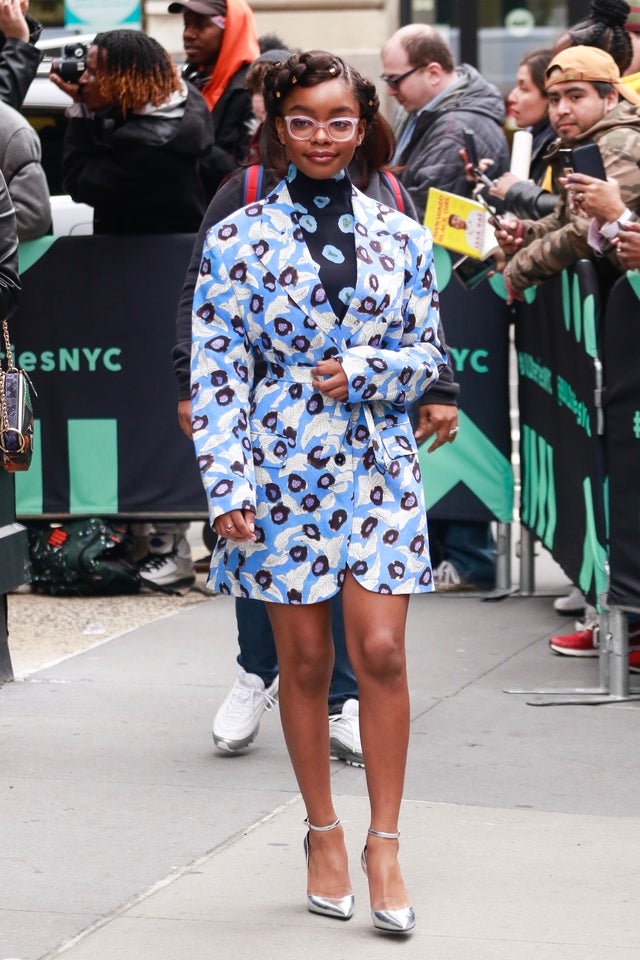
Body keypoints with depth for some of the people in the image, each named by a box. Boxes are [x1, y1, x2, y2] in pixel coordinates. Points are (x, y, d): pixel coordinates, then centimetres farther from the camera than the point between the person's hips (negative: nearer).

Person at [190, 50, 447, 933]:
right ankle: (323, 833, 20)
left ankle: (384, 842, 4)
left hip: (379, 468, 1)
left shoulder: (400, 236, 6)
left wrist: (363, 370, -11)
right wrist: (228, 489, -11)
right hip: (282, 466, -1)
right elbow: (215, 372, -3)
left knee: (381, 652, -6)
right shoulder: (239, 238, -1)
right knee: (304, 662, 6)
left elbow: (429, 355, 9)